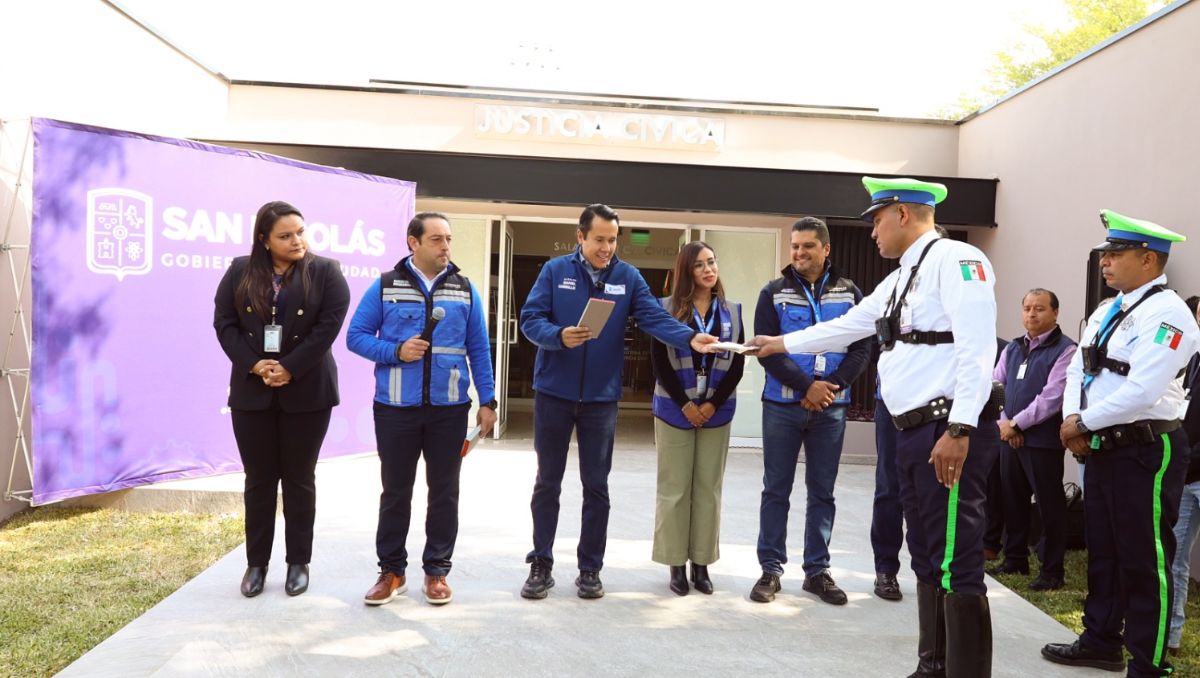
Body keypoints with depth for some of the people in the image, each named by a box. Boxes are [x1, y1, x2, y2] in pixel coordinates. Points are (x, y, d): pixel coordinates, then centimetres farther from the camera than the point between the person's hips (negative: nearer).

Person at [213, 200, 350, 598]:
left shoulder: (325, 272, -1)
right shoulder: (240, 272, 7)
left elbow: (330, 325, -10)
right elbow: (224, 322, 1)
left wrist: (290, 369, -15)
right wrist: (253, 365, -13)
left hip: (306, 392, -2)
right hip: (251, 391, 2)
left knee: (299, 479, 6)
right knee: (258, 479, 8)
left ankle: (299, 563, 16)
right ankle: (256, 563, 19)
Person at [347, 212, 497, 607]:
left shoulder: (465, 290, 6)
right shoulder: (385, 286, 1)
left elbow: (479, 350, 7)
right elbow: (356, 336, 1)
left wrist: (487, 401, 2)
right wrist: (396, 351, -15)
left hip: (449, 409, 1)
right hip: (396, 408, -1)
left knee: (444, 492, 7)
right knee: (395, 491, 8)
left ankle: (437, 571, 19)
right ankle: (391, 570, 20)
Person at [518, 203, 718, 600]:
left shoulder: (628, 278, 1)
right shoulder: (555, 271, -3)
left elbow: (655, 318, -11)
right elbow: (530, 319, -8)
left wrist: (690, 338, -29)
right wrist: (560, 336, -28)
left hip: (601, 397, 1)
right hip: (553, 393, -1)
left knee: (596, 486, 8)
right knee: (547, 482, 8)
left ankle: (590, 568, 20)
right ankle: (541, 565, 19)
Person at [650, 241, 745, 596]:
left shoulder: (732, 311, 8)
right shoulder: (667, 308, 0)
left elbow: (737, 365, 3)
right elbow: (659, 363, -5)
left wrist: (713, 404, -8)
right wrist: (684, 405, -11)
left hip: (716, 412, 2)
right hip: (675, 410, -2)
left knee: (708, 489, 6)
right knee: (673, 488, 1)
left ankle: (701, 564, 14)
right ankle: (676, 564, 10)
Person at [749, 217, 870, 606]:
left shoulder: (849, 294, 6)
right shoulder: (774, 293, 2)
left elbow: (861, 349, 1)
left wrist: (831, 386, -13)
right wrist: (806, 386, -16)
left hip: (830, 408, 1)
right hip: (782, 406, -1)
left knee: (822, 492, 8)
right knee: (776, 490, 5)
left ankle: (817, 570, 18)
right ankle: (771, 569, 13)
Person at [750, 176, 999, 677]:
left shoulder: (954, 259, -10)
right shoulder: (899, 280, 20)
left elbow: (976, 347, -20)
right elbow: (844, 327, 32)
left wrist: (958, 430, -25)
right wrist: (782, 344, 41)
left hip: (950, 431, -10)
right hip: (912, 432, 10)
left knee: (956, 564, -7)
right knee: (927, 560, 15)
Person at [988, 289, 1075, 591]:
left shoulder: (1065, 350, -9)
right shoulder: (1012, 348, 13)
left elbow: (1052, 397, -16)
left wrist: (1016, 423, -13)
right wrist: (1003, 423, -5)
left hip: (1043, 440, -6)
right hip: (1009, 437, 7)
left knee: (1049, 506, 2)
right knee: (1012, 501, 14)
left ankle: (1052, 570, 11)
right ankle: (1015, 559, 27)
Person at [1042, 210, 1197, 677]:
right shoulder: (1106, 312, 12)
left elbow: (1142, 392, -25)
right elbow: (1078, 370, 13)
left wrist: (1083, 423, -15)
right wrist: (1074, 421, -4)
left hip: (1146, 451, -9)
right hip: (1103, 448, 9)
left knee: (1143, 561, 1)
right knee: (1102, 552, 18)